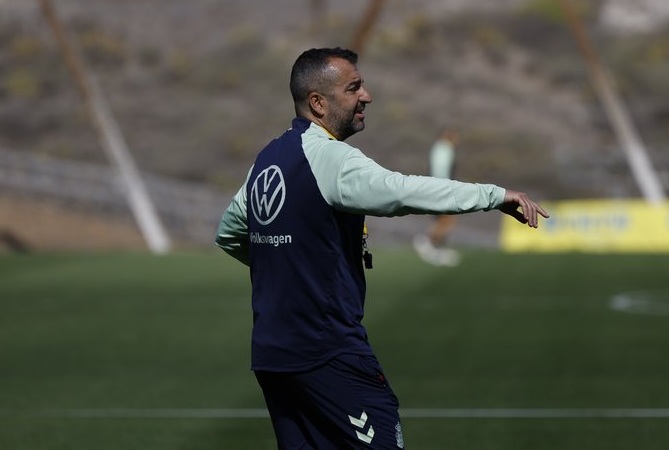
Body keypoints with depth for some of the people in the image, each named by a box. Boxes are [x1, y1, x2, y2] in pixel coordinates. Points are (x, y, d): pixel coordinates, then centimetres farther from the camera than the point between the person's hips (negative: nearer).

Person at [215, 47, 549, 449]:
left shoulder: (266, 159, 14)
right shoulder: (328, 157, -13)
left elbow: (229, 234, 26)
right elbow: (401, 191, -27)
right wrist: (495, 195, -25)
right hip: (328, 355, -9)